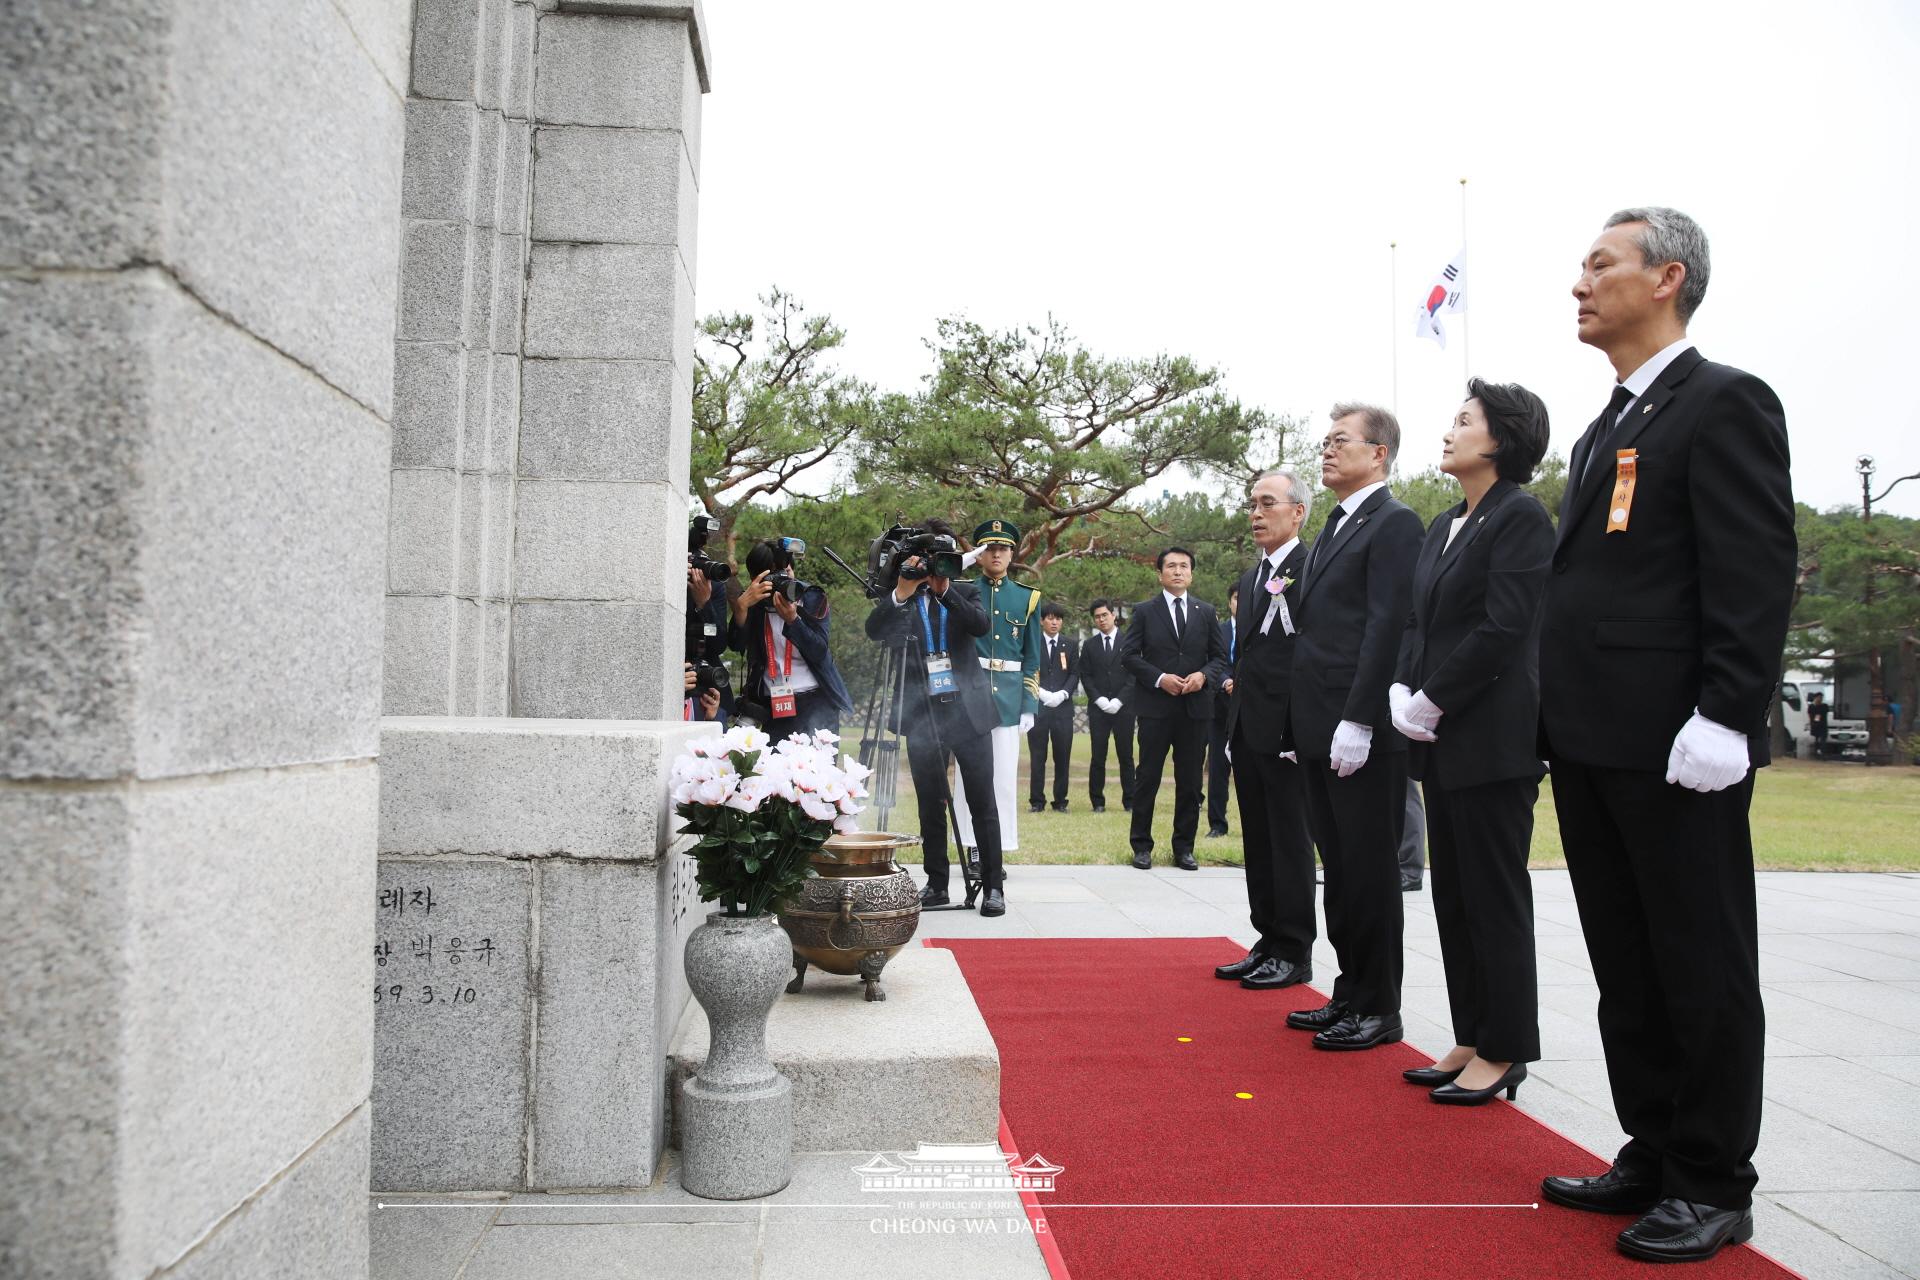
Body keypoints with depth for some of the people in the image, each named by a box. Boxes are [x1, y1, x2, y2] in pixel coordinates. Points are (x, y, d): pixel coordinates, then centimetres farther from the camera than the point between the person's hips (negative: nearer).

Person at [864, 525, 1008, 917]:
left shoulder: (964, 592, 8)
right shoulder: (897, 600, 7)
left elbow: (982, 626, -10)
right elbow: (874, 631, -10)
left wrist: (944, 590, -20)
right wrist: (902, 591, -22)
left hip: (968, 709, 0)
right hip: (922, 713, 1)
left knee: (983, 801, 0)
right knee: (930, 805, 7)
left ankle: (993, 886, 5)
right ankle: (936, 884, 16)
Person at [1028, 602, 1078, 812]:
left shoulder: (1069, 646, 13)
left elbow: (1075, 674, 7)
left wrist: (1062, 693, -9)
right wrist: (1040, 692, -12)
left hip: (1062, 707, 2)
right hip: (1037, 706, -2)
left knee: (1062, 756, 3)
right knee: (1037, 757, 0)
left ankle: (1060, 800, 10)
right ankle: (1036, 801, 6)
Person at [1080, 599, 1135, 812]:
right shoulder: (1089, 645, 11)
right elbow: (1085, 676, 7)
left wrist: (1119, 700, -9)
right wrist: (1099, 699, -7)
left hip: (1123, 707, -1)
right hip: (1098, 707, 1)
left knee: (1125, 756, 2)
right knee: (1098, 757, -1)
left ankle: (1129, 801, 7)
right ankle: (1097, 801, 4)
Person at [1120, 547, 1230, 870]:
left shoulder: (1206, 612, 11)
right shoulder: (1144, 611, 4)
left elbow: (1219, 657, 11)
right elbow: (1129, 655, 0)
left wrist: (1204, 675, -9)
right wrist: (1159, 678, -12)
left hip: (1195, 706, 2)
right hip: (1155, 706, -2)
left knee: (1190, 780, 6)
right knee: (1148, 777, 1)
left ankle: (1184, 847, 15)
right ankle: (1142, 845, 9)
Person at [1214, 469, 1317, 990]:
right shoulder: (1250, 578, 18)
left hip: (1288, 732, -9)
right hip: (1249, 731, 9)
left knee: (1291, 845, 0)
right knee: (1259, 845, 13)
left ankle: (1293, 953, 10)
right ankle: (1268, 943, 23)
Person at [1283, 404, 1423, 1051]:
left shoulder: (1394, 523, -7)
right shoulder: (1334, 531, 20)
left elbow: (1388, 627, -17)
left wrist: (1357, 721, -22)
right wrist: (1300, 727, 15)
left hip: (1364, 732, -9)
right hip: (1320, 731, 9)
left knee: (1370, 870, 0)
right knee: (1339, 868, 13)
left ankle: (1379, 1009, 11)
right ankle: (1350, 995, 23)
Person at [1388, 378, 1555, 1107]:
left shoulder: (1521, 516, -9)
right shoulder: (1443, 526, 16)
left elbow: (1502, 628, -17)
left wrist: (1430, 702, -14)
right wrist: (1404, 695, 1)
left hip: (1493, 738, -9)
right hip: (1442, 740, 9)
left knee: (1495, 898, 0)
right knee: (1454, 898, 12)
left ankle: (1502, 1053, 11)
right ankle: (1471, 1041, 22)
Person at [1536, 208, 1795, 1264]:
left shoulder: (1725, 403, -6)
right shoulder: (1604, 432, 19)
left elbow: (1757, 575, -15)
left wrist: (1723, 720, -21)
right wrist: (1560, 722, 15)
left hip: (1673, 748, -9)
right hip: (1592, 742, 9)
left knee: (1703, 968, 4)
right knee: (1626, 969, 15)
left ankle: (1714, 1186, 17)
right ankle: (1654, 1157, 27)